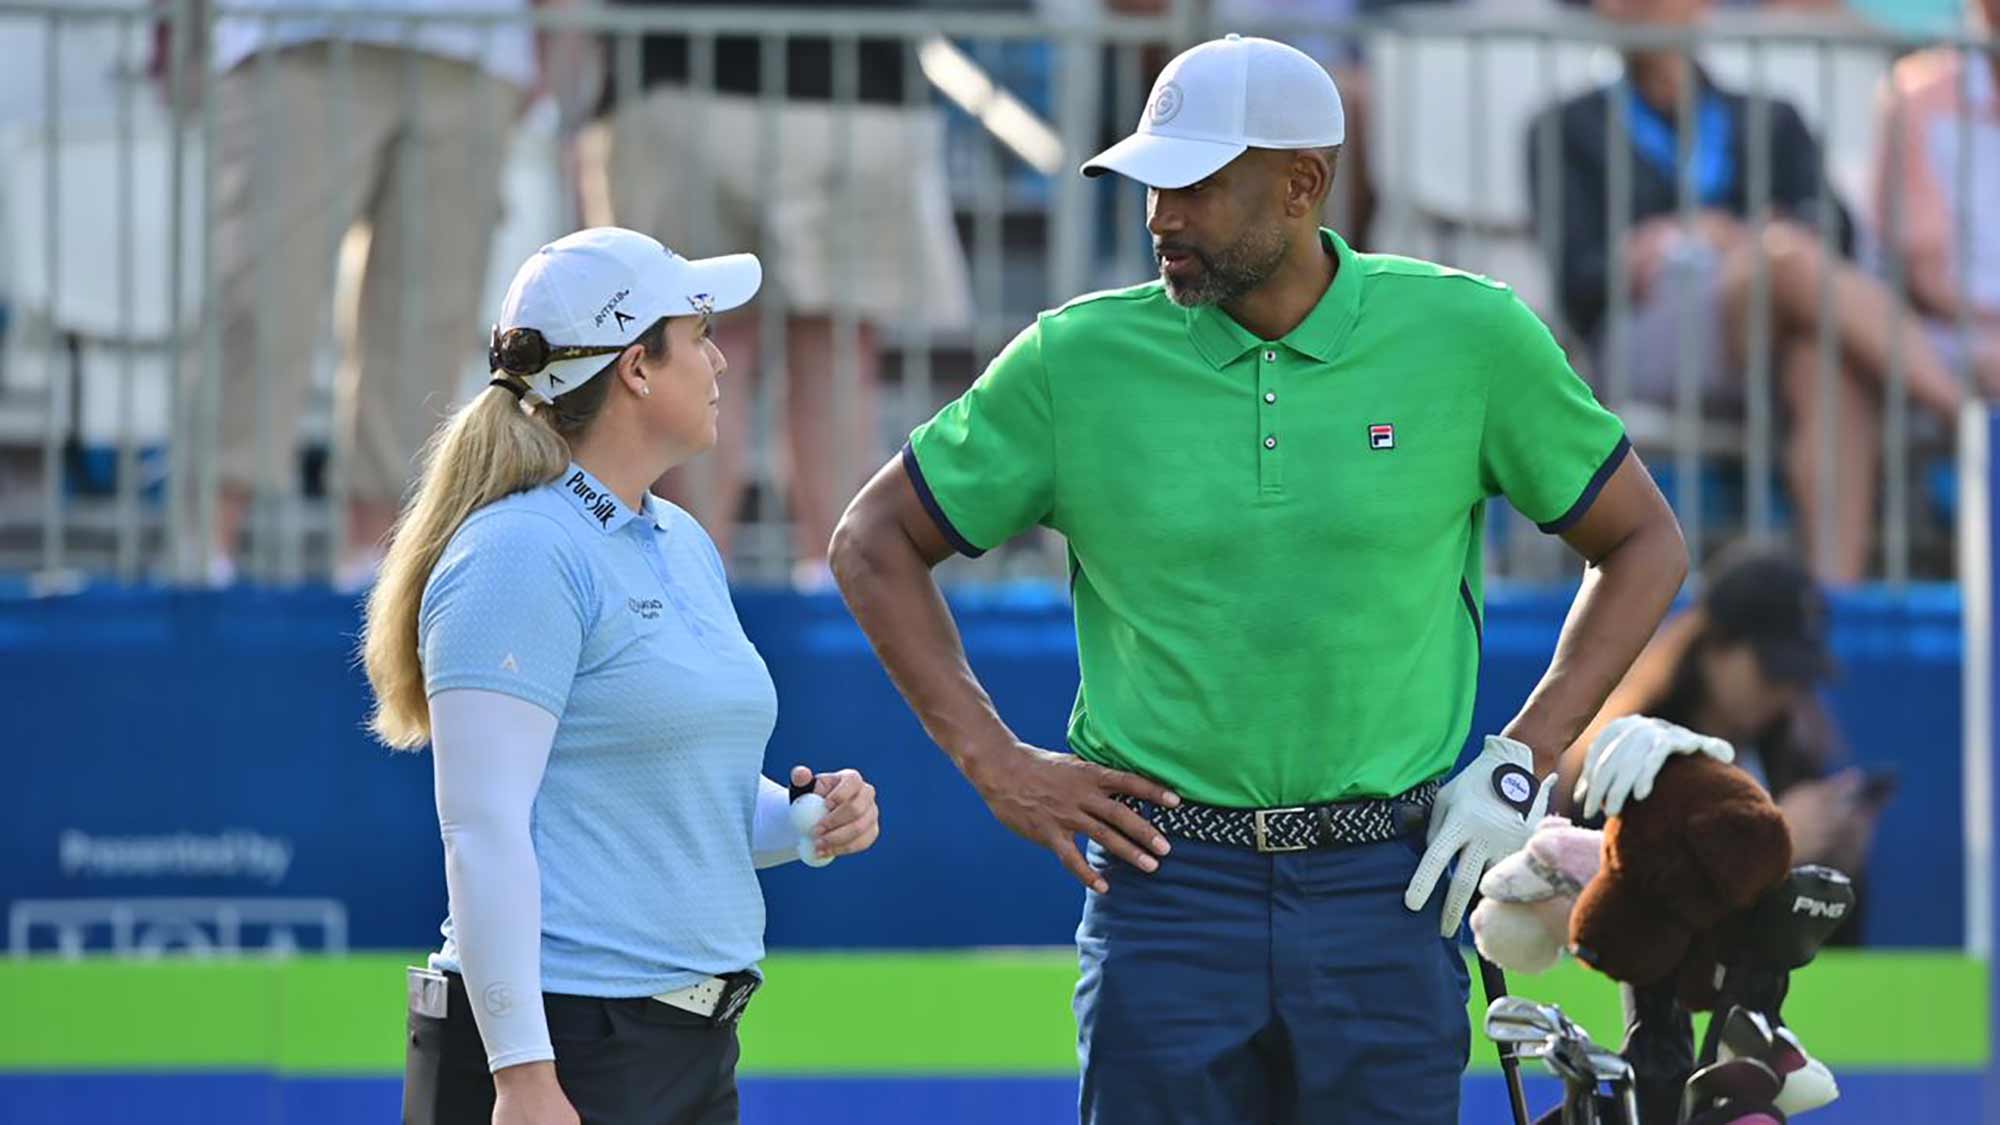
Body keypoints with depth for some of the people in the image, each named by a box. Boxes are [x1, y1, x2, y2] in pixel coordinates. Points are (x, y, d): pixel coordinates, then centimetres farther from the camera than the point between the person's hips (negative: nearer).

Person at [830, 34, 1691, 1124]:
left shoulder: (1468, 338, 0)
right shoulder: (1078, 359, 0)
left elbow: (1643, 543, 11)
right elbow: (875, 542, 11)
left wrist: (1521, 763, 1)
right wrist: (995, 764, 2)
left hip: (1387, 888, 0)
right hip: (1168, 885, 0)